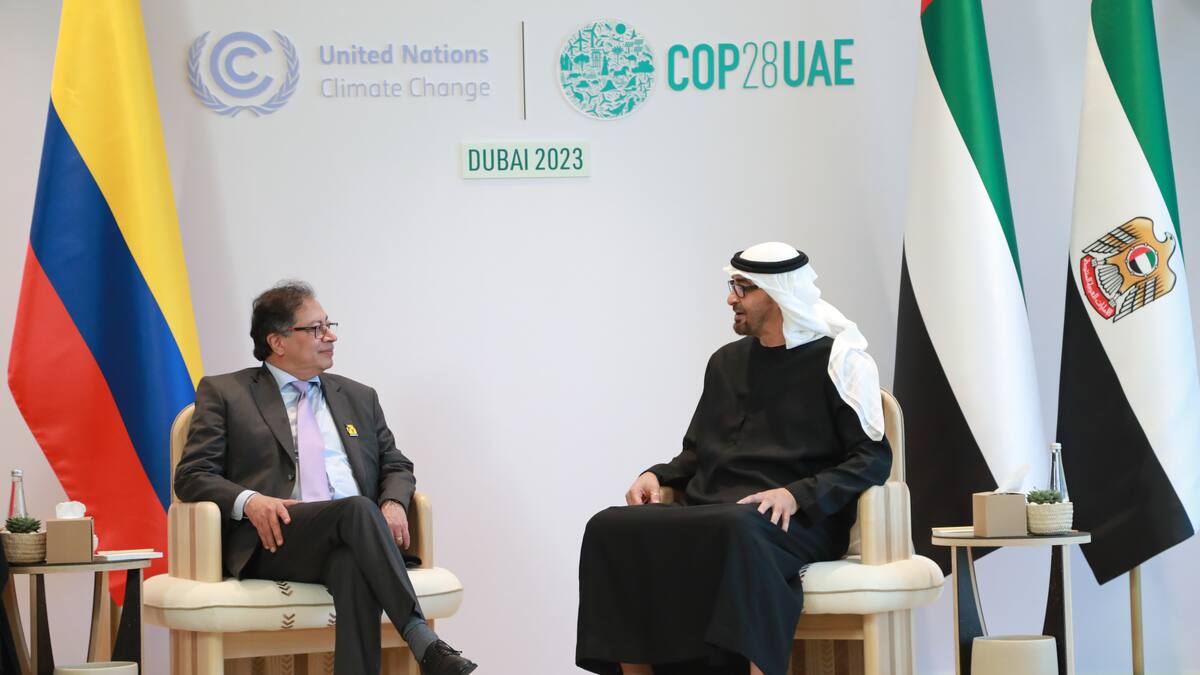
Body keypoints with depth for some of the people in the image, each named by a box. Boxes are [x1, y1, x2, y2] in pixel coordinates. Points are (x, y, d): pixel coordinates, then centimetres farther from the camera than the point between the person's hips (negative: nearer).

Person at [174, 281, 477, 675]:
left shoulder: (359, 398, 27)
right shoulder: (223, 393, 15)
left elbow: (396, 466, 27)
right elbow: (192, 476, 7)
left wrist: (394, 503, 1)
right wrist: (248, 501, -14)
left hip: (352, 538, 3)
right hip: (277, 540, -3)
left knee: (354, 566, -37)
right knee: (358, 510, -35)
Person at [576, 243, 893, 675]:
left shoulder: (837, 359, 3)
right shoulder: (727, 362, 22)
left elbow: (872, 459, -3)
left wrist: (797, 495, -17)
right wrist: (657, 476, 8)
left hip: (796, 524, -6)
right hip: (712, 513, 6)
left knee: (737, 531, -42)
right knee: (612, 529, -22)